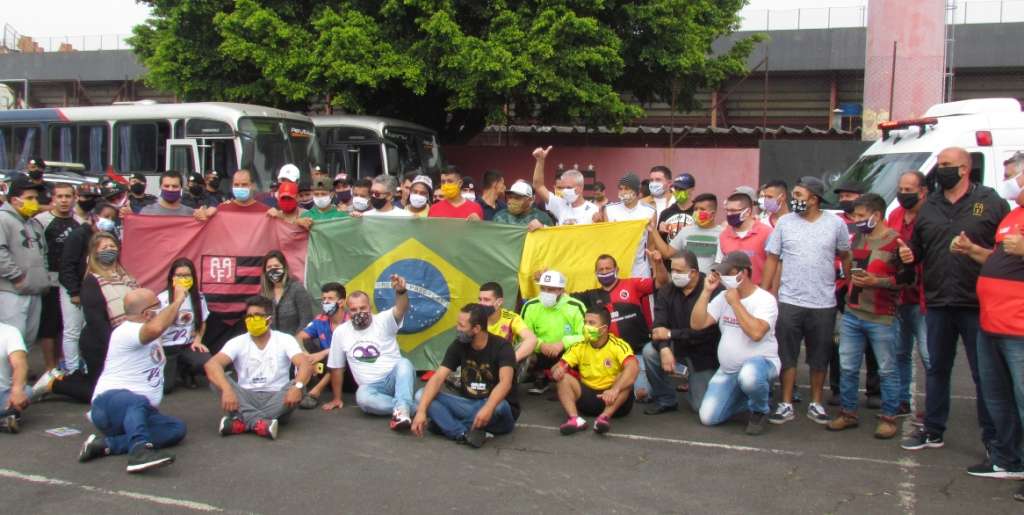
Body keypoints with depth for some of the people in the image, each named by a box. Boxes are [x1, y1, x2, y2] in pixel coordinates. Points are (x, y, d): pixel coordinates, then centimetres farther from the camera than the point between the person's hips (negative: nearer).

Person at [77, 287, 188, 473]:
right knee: (138, 402, -43)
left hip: (141, 412, 8)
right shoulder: (126, 331, -16)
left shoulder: (144, 328, 17)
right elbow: (156, 328, -35)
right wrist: (177, 300, -25)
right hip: (112, 402, -8)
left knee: (177, 428, -21)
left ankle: (108, 445, -28)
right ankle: (139, 450, -64)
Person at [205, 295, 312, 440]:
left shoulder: (285, 340, -2)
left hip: (276, 399, -1)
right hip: (246, 400, 1)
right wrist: (227, 390, -38)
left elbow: (305, 365, -17)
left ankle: (243, 422, -35)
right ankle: (260, 422, -38)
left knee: (297, 388, -31)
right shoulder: (237, 342, -1)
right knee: (216, 376, -23)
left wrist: (297, 386, -40)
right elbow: (212, 364, -18)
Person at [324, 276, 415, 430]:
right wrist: (337, 398, 16)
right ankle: (407, 408, -27)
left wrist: (401, 291, -49)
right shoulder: (340, 332, 4)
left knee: (404, 363, -35)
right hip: (371, 387, 2)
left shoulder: (383, 320, -3)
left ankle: (402, 409, -52)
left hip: (395, 379, -1)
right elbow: (336, 367, 13)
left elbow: (401, 309, -26)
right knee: (362, 397, -35)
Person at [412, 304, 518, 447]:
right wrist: (421, 410, -26)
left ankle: (446, 425, -18)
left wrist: (488, 408, -50)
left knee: (498, 406, -40)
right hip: (468, 404, 4)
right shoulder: (458, 345, -4)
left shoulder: (501, 347, -16)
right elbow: (438, 378, -12)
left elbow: (505, 382, -32)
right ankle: (465, 433, -32)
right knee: (422, 395, -14)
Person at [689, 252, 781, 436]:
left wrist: (735, 302, -21)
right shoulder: (723, 297, 6)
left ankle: (759, 410, -7)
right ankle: (745, 397, 21)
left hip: (760, 362, -5)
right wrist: (707, 291, -9)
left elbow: (756, 333, -30)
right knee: (708, 418, -7)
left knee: (748, 376, -42)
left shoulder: (765, 299, -12)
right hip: (727, 370, 5)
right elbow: (696, 324, -2)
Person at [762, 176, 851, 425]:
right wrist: (763, 295, -2)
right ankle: (786, 405, 14)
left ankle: (816, 404, 24)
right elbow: (772, 260, 3)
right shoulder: (785, 222, 0)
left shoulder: (835, 224, 0)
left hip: (824, 304, 0)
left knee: (819, 358, 11)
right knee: (787, 356, 4)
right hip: (789, 302, 0)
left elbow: (845, 258, 9)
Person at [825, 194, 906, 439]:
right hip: (851, 315, 7)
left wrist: (877, 282, -21)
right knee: (847, 368, 10)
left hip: (881, 319, -6)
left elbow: (906, 278, -14)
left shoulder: (895, 242, -10)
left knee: (887, 371, 5)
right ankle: (848, 412, 21)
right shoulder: (856, 239, 12)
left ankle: (889, 418, 16)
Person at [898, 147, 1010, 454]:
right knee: (936, 370, 13)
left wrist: (975, 250, -21)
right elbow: (917, 248, 19)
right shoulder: (929, 207, 13)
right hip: (938, 303, 5)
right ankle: (933, 432, 24)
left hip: (977, 304, -5)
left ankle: (993, 438, 14)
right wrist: (908, 255, -3)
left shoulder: (990, 202, 0)